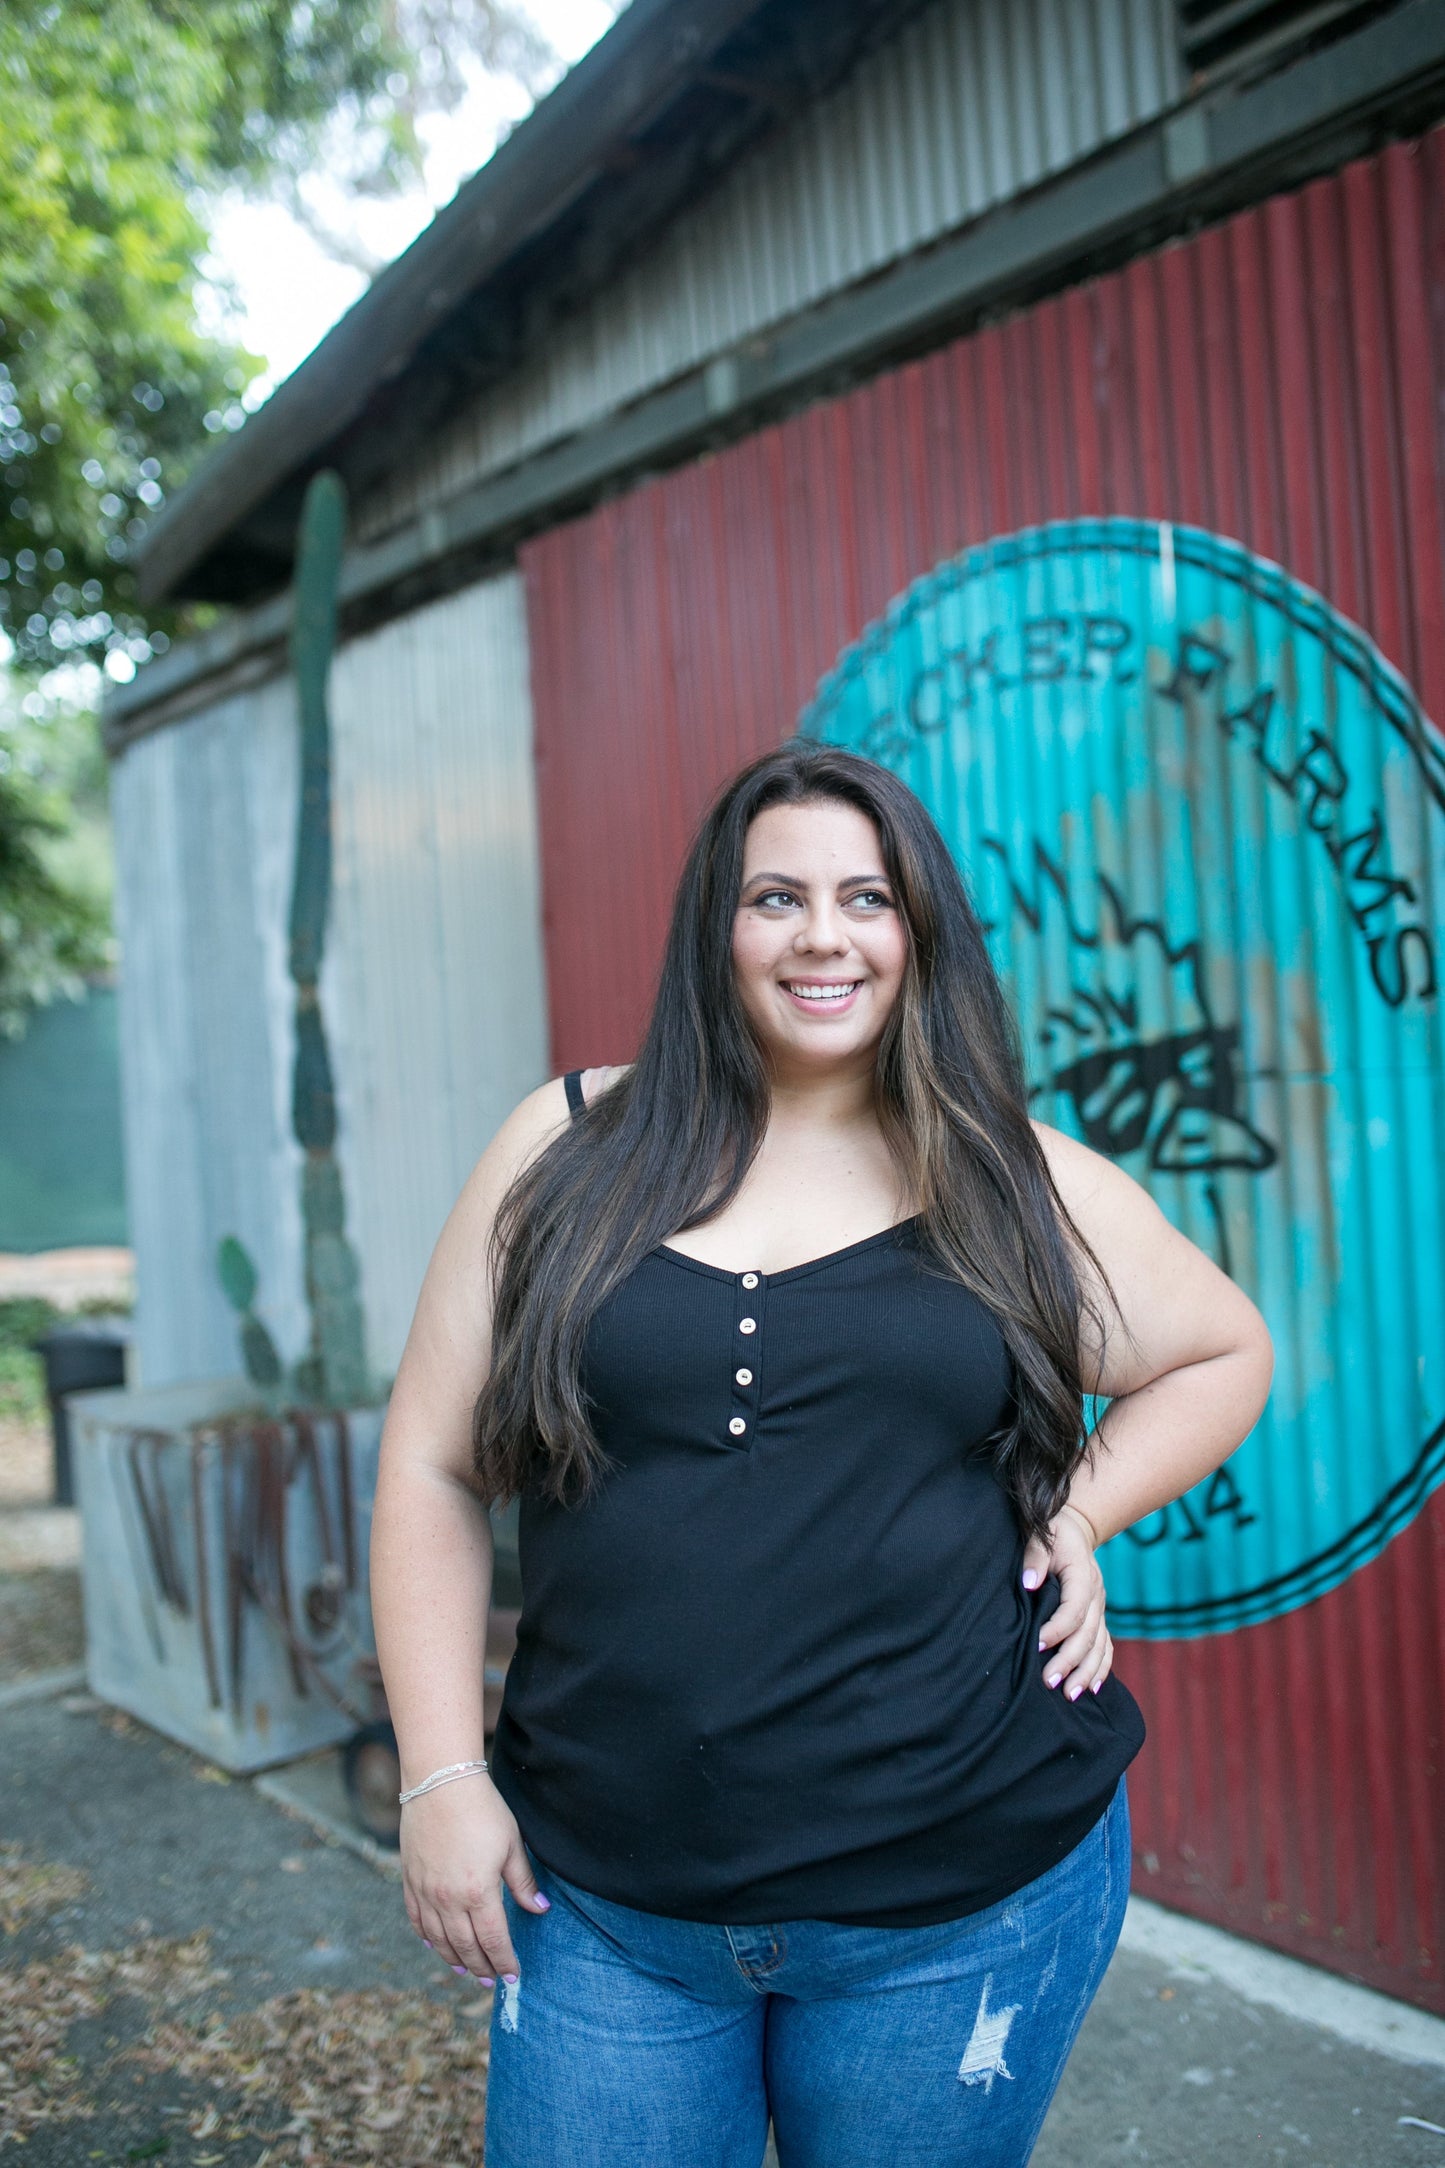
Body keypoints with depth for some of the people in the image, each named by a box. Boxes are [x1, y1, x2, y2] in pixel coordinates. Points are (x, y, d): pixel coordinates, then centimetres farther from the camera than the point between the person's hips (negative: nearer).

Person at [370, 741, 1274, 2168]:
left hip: (964, 1902, 0)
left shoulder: (1021, 1187, 1)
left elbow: (1226, 1352, 15)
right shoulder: (569, 1152, 0)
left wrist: (1082, 1511, -1)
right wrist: (441, 1776, -4)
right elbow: (434, 1465, 2)